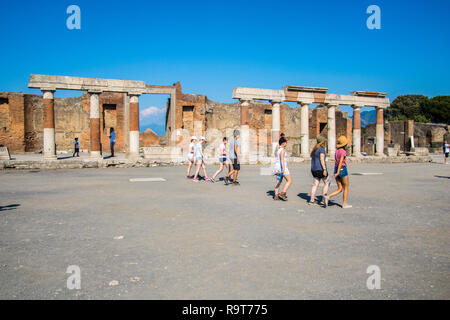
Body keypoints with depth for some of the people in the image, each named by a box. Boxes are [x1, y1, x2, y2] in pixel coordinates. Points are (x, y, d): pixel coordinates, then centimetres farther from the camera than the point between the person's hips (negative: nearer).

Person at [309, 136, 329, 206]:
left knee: (315, 184, 7)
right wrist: (324, 169, -23)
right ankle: (323, 198, 1)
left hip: (314, 169, 8)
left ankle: (312, 200, 3)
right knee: (326, 183, 6)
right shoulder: (321, 149, -11)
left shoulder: (314, 149, 15)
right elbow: (322, 159, -20)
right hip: (320, 169, -8)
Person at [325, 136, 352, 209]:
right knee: (346, 188, 10)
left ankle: (328, 197, -12)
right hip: (342, 170, -7)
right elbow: (340, 162, -21)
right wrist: (338, 172, -24)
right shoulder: (343, 151, -12)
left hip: (336, 170, 7)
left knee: (340, 189, 8)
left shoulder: (336, 151, 13)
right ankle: (344, 204, 13)